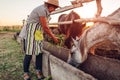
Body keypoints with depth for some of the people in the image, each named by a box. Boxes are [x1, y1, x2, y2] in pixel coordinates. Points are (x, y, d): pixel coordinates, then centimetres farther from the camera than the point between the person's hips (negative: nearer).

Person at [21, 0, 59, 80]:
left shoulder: (46, 11, 11)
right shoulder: (42, 9, -18)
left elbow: (45, 26, 13)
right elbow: (45, 27, -18)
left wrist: (53, 35, 8)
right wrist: (53, 37, -9)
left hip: (38, 31, 9)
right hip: (32, 30, -9)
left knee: (39, 51, 4)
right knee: (30, 52, -5)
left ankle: (38, 71, 12)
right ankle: (26, 72, 7)